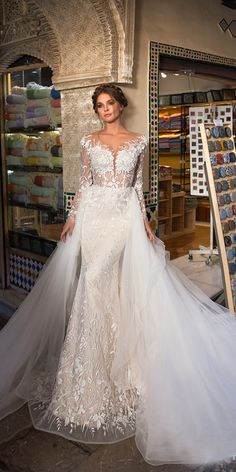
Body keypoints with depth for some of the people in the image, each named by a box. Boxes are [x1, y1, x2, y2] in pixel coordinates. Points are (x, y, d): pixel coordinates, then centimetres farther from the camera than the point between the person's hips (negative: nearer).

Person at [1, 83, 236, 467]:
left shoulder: (138, 142, 10)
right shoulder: (89, 142, 10)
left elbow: (138, 185, 9)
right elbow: (84, 183, 9)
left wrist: (145, 221, 1)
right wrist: (72, 217, 0)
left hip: (126, 217, 0)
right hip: (94, 216, 1)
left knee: (127, 286, -3)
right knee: (92, 287, -2)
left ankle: (122, 358, 14)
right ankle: (93, 363, 12)